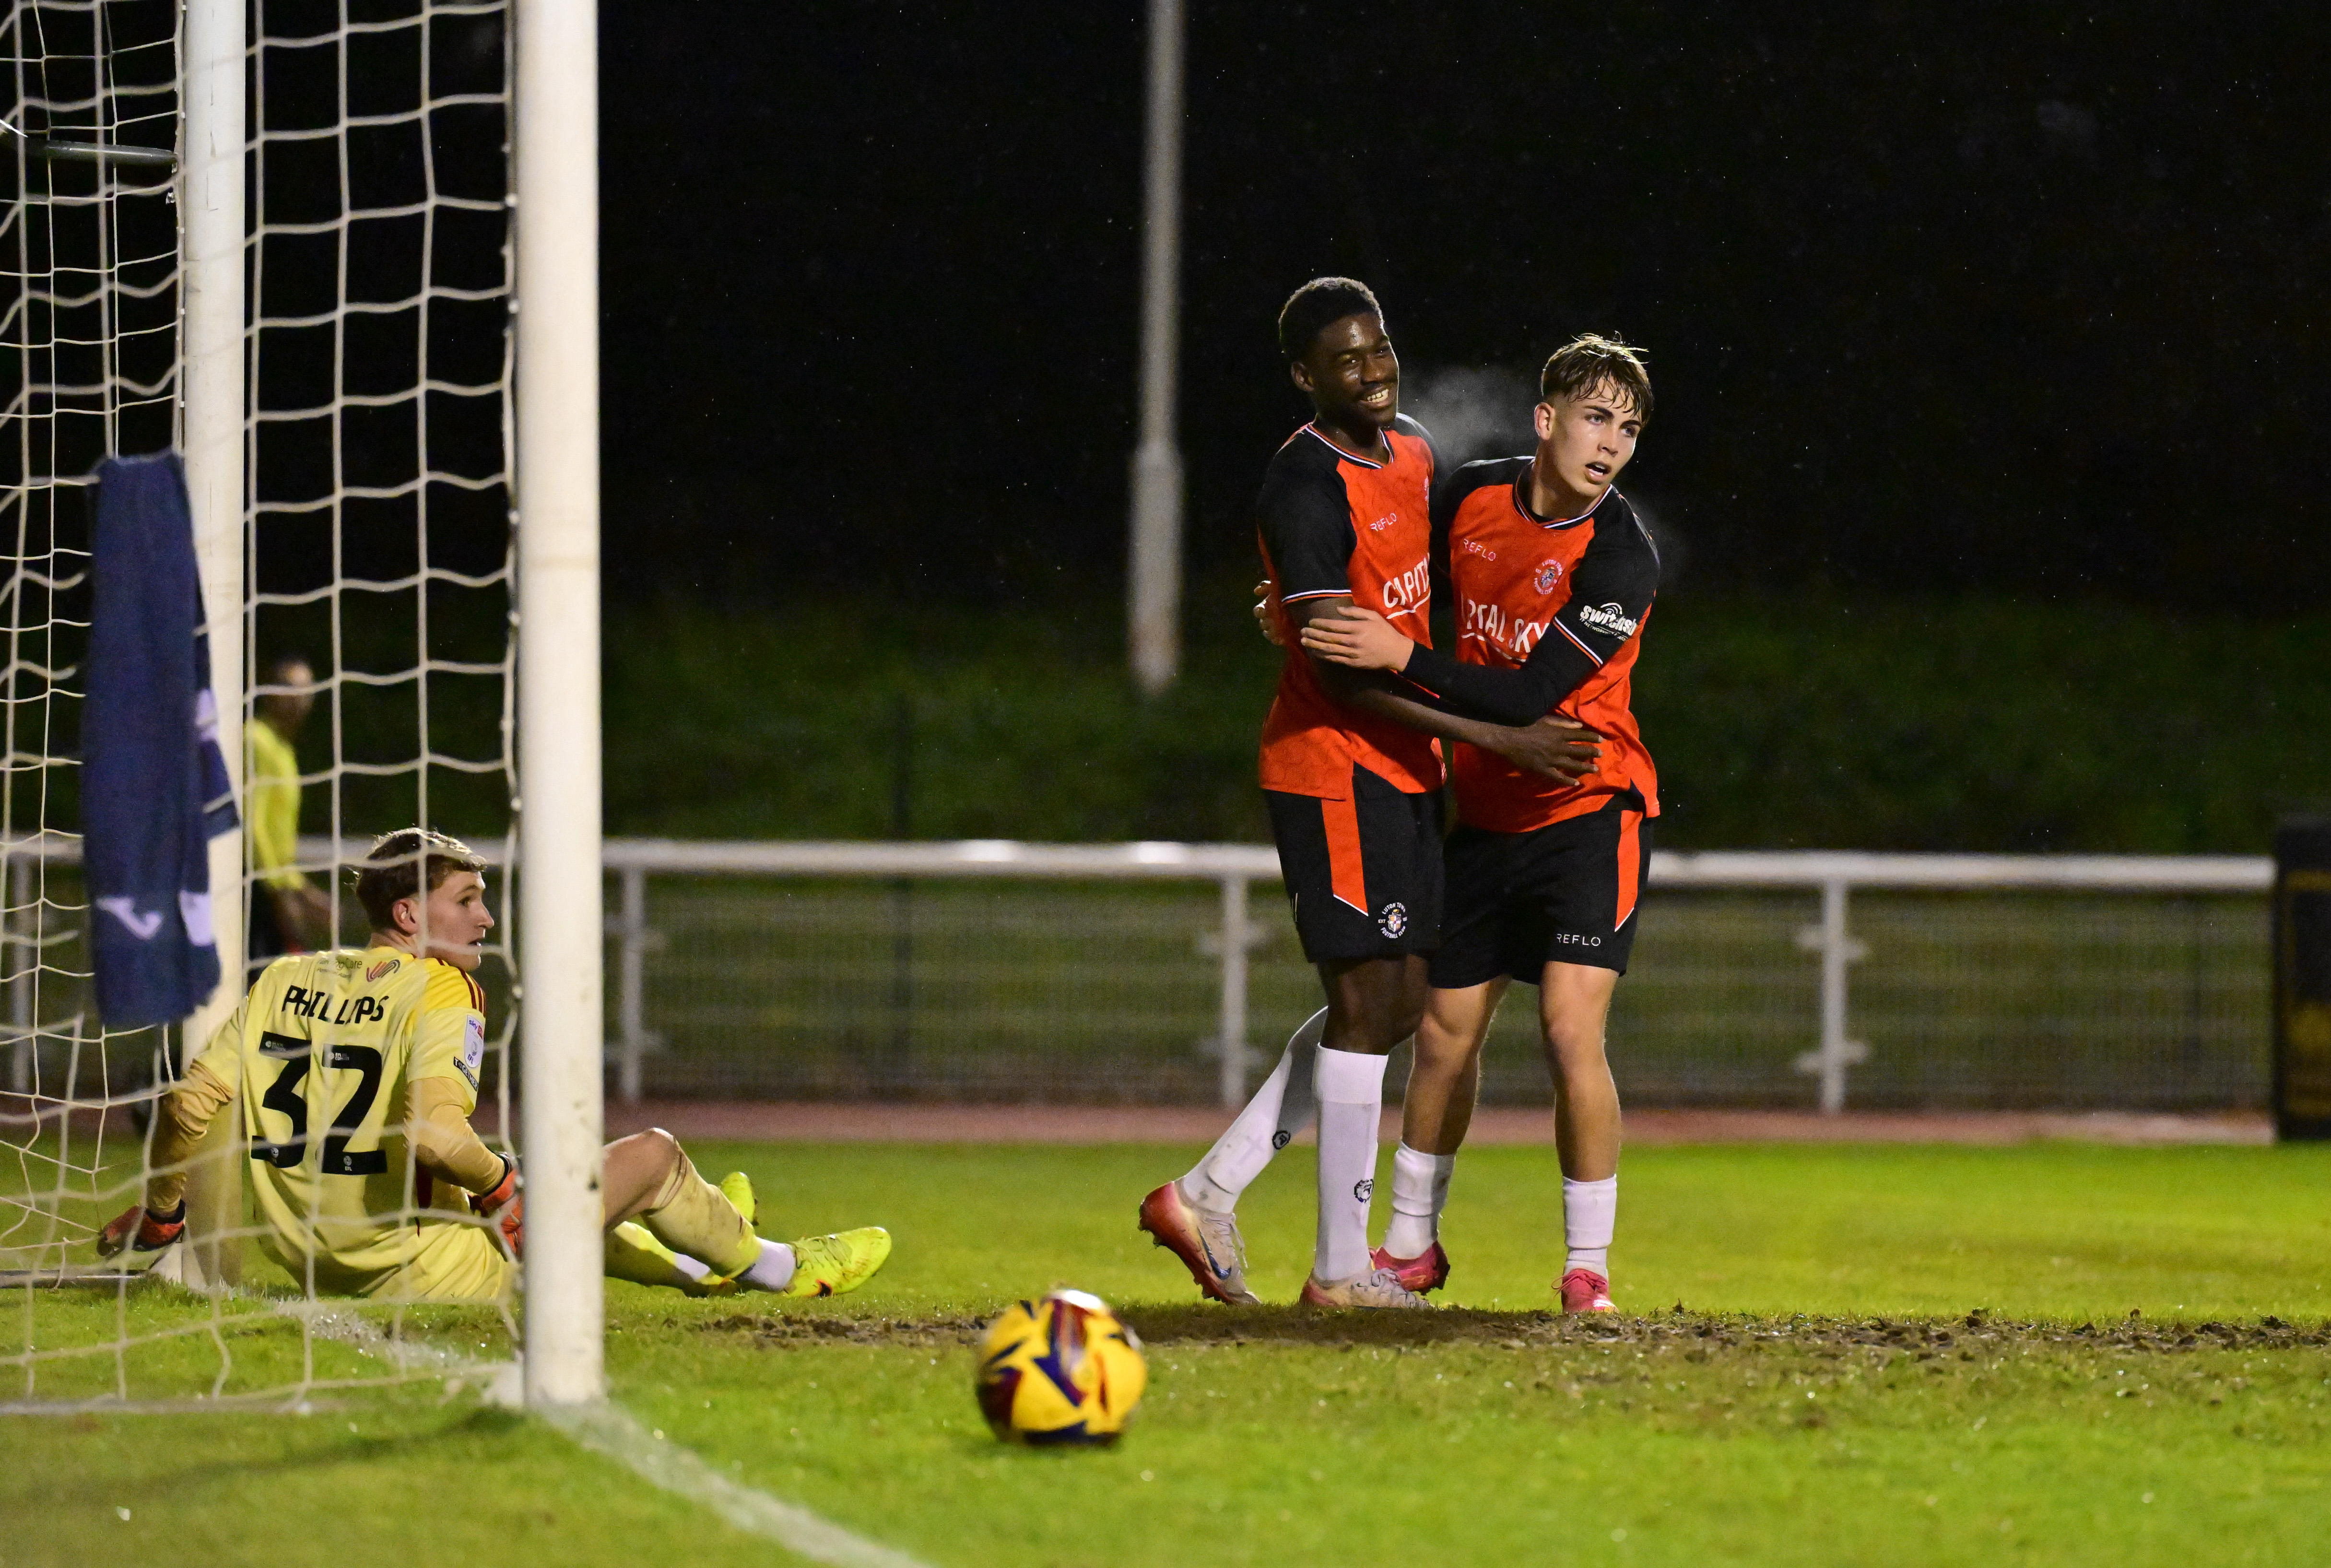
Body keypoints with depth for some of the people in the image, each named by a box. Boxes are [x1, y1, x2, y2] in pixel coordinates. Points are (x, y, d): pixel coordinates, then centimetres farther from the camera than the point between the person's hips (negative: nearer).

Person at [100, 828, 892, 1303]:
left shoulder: (283, 979, 2)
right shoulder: (440, 991, -16)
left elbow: (185, 1106, -3)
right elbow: (434, 1132, -32)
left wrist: (158, 1215, 10)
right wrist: (500, 1185, -12)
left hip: (321, 1270, 7)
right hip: (428, 1272, -7)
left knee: (533, 1201, 37)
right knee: (655, 1153, 8)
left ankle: (695, 1263, 57)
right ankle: (764, 1265, 35)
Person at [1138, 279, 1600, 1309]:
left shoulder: (1413, 451, 10)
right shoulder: (1306, 489, -18)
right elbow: (1341, 669, -22)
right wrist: (1495, 739, -22)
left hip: (1402, 769, 9)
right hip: (1335, 767, -9)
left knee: (1394, 1005, 11)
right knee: (1368, 1000, -7)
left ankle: (1209, 1194, 16)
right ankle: (1343, 1269, -1)